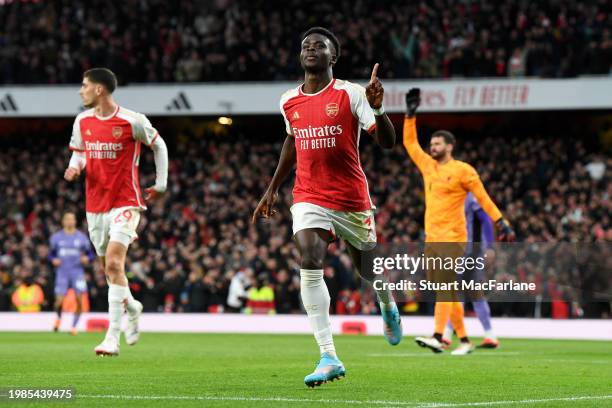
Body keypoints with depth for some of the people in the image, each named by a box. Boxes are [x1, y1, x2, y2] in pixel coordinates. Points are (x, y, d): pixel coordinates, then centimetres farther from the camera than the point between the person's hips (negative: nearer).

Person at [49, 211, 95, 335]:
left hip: (77, 272, 0)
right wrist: (53, 260, -7)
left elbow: (91, 254, 11)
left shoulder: (82, 237, 7)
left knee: (79, 300, -10)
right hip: (62, 272, 0)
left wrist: (87, 259, -11)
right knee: (59, 301, -11)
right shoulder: (56, 237, 8)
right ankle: (58, 318, 22)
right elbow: (51, 254, 15)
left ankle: (74, 326, 6)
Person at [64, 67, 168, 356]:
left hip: (125, 202, -6)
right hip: (95, 205, 6)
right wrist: (74, 167, -4)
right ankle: (131, 306, 43)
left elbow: (159, 146, 5)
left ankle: (112, 338, -20)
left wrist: (160, 184, 6)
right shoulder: (82, 121, 5)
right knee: (109, 267, 13)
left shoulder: (133, 121, -10)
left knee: (114, 263, -19)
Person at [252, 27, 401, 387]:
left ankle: (388, 306, 52)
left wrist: (377, 108, -32)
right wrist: (273, 188, 24)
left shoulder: (349, 94, -9)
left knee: (369, 269, 13)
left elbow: (388, 143, -14)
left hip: (352, 199, -2)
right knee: (310, 263, -21)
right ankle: (329, 357, -23)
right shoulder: (289, 101, 5)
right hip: (309, 198, 2)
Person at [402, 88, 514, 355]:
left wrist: (501, 222, -5)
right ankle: (464, 341, 14)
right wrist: (410, 114, 16)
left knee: (444, 287, -19)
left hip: (452, 238, -7)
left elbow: (483, 197, -1)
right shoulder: (428, 166, 15)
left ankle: (437, 337, -29)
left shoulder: (462, 170, -3)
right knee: (446, 291, 7)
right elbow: (410, 143, 22)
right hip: (431, 239, 7)